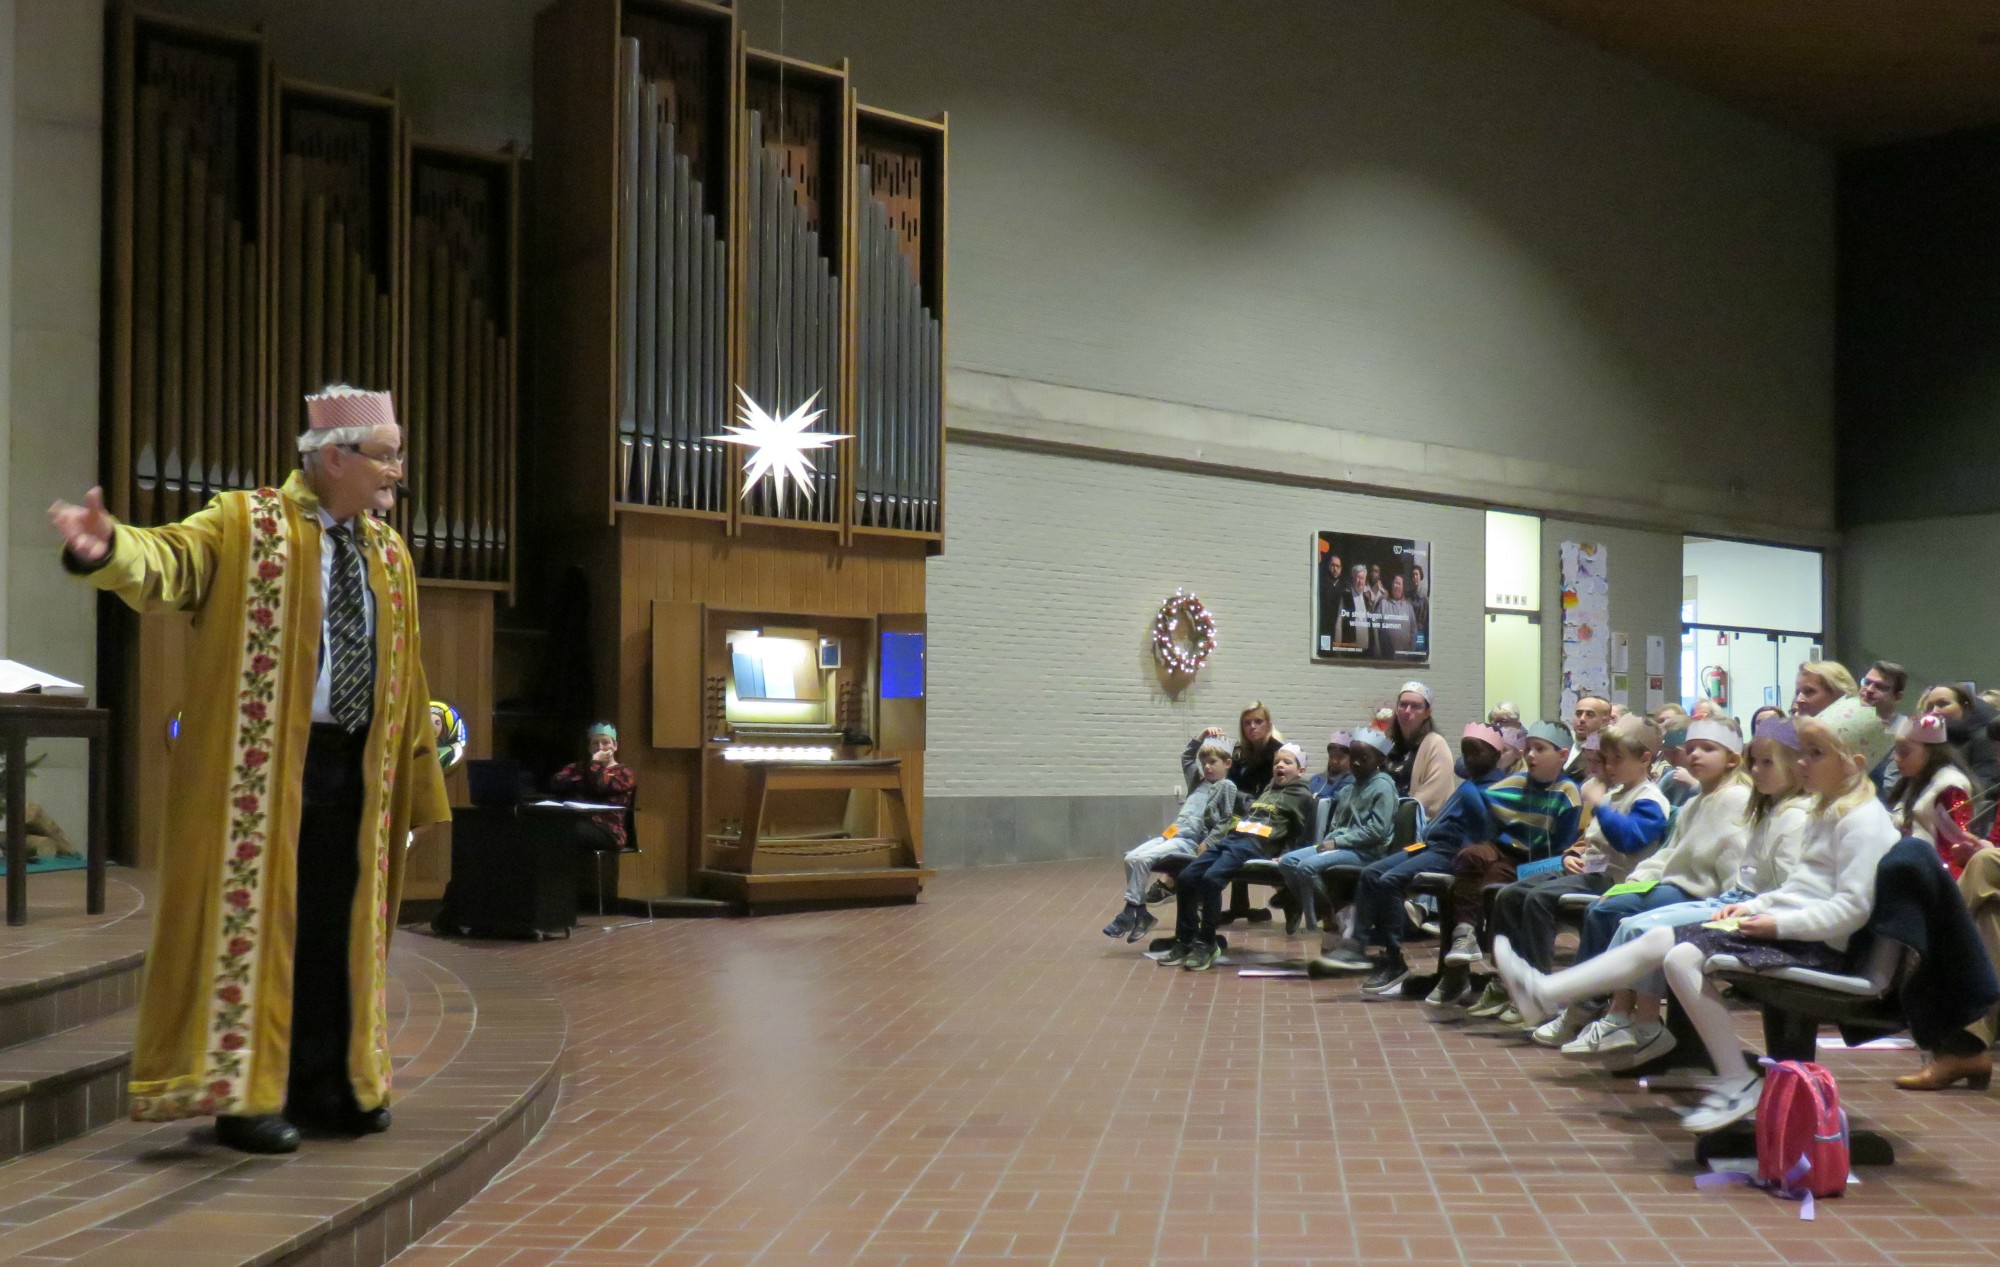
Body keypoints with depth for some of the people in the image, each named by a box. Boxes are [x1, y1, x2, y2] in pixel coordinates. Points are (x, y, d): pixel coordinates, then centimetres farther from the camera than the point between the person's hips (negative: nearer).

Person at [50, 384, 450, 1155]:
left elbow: (406, 678, 16)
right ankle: (245, 1095, 9)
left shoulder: (389, 555, 14)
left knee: (338, 928, 11)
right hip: (264, 766, -6)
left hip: (355, 768, 6)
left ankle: (326, 1086, 22)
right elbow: (168, 563, -23)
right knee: (255, 920, 0)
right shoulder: (244, 526, -4)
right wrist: (110, 549, -46)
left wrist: (418, 784, 16)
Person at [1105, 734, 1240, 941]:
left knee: (1143, 859, -24)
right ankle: (1141, 914, -6)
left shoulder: (1226, 786, 3)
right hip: (1172, 833, 8)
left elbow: (1226, 820, -3)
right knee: (1131, 858, -10)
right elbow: (1186, 757, 35)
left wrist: (1208, 842, -13)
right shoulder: (1199, 782, 24)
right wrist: (1201, 737, 23)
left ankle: (1129, 913, -16)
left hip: (1190, 839, -8)